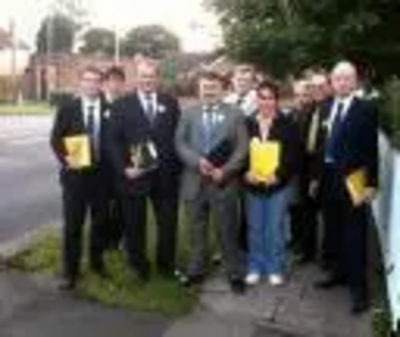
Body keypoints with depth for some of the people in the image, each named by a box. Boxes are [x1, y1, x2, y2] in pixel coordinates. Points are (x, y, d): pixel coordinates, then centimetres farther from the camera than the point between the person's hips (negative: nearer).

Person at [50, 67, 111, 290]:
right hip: (75, 173, -1)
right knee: (73, 224, 2)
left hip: (101, 173, 1)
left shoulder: (110, 110, 2)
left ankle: (97, 261, 34)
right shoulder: (67, 109, 2)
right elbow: (56, 139, 0)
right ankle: (71, 271, 13)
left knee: (100, 221, 14)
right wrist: (65, 158, -17)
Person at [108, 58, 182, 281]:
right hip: (134, 174, -2)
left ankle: (166, 264, 30)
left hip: (166, 175, 2)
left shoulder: (171, 103, 8)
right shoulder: (123, 105, 1)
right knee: (135, 224, 9)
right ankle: (139, 266, 28)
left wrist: (178, 167, -3)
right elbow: (115, 141, -2)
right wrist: (124, 168, -13)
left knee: (168, 222, 11)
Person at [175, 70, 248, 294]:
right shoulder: (189, 114, 10)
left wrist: (224, 171, -14)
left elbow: (242, 149, -3)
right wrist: (198, 161, -14)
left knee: (228, 231, 4)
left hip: (224, 182, -2)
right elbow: (180, 143, 2)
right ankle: (196, 271, 26)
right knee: (197, 231, 13)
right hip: (195, 181, 2)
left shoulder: (235, 114, 3)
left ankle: (236, 275, 15)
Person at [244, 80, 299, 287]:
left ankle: (275, 269, 17)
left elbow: (293, 155, -7)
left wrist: (279, 175, -19)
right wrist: (246, 172, -12)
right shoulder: (248, 124, 4)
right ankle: (255, 268, 22)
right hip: (253, 184, 2)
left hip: (278, 184, -2)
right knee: (255, 228, 9)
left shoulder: (286, 124, -2)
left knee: (276, 228, 4)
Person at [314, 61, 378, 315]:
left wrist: (371, 183, -13)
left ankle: (358, 286, 9)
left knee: (355, 234, 0)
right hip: (329, 177, 5)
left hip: (353, 179, -5)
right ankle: (339, 272, 32)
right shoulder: (325, 108, 10)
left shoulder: (366, 109, -5)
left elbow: (371, 149, -8)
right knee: (333, 230, 15)